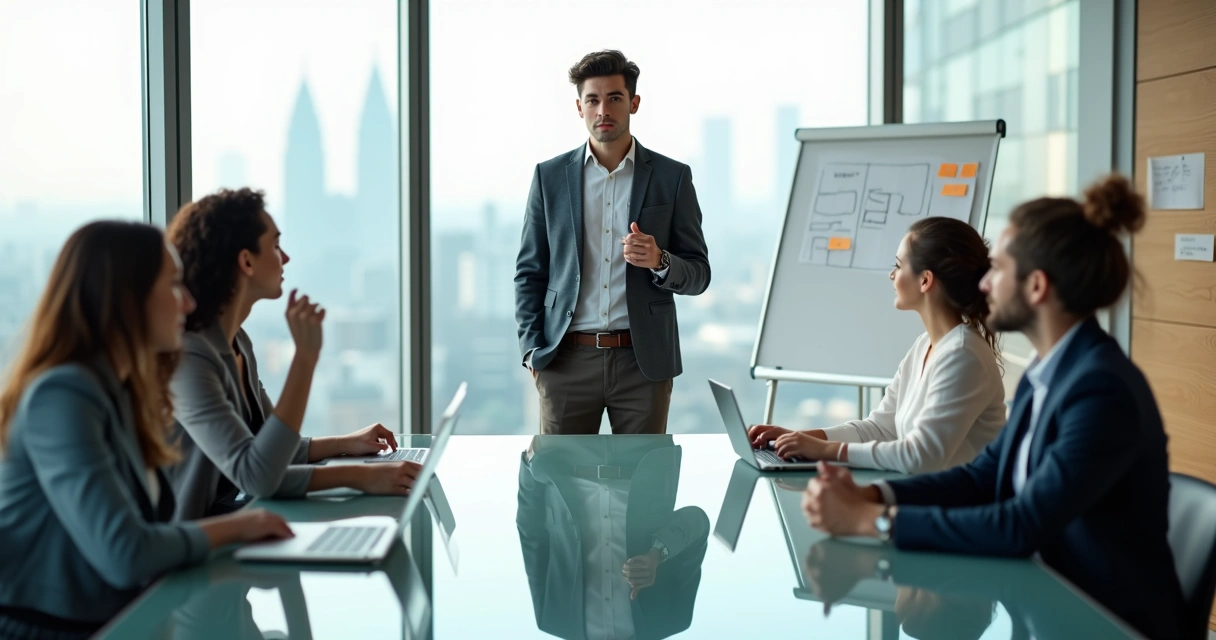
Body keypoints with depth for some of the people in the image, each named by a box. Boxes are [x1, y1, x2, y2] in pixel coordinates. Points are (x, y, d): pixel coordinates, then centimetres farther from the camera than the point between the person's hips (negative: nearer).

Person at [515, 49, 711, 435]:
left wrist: (660, 261, -15)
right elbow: (529, 272, 10)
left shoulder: (672, 178, 4)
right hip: (568, 360, 1)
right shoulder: (550, 176, 7)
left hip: (644, 360, 0)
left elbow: (698, 275, 6)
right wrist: (533, 351, 0)